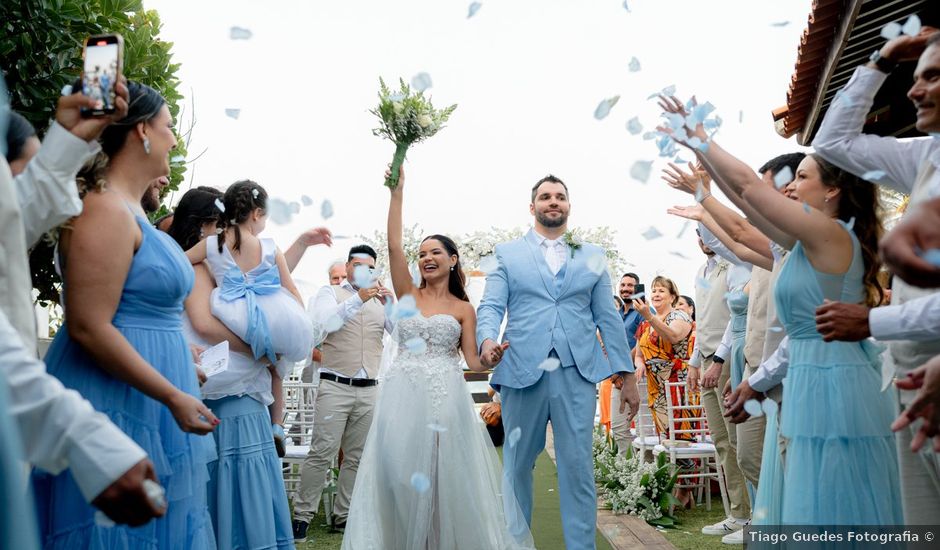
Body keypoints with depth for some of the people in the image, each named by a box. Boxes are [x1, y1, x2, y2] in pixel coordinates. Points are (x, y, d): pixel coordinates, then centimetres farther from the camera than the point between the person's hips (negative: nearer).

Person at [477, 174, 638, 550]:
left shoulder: (591, 255, 16)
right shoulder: (507, 253, 12)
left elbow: (608, 318, 12)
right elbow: (490, 306, 2)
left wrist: (627, 376, 6)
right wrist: (487, 338, -21)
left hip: (576, 374, 1)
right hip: (522, 372, 0)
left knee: (577, 467, 1)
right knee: (517, 466, 8)